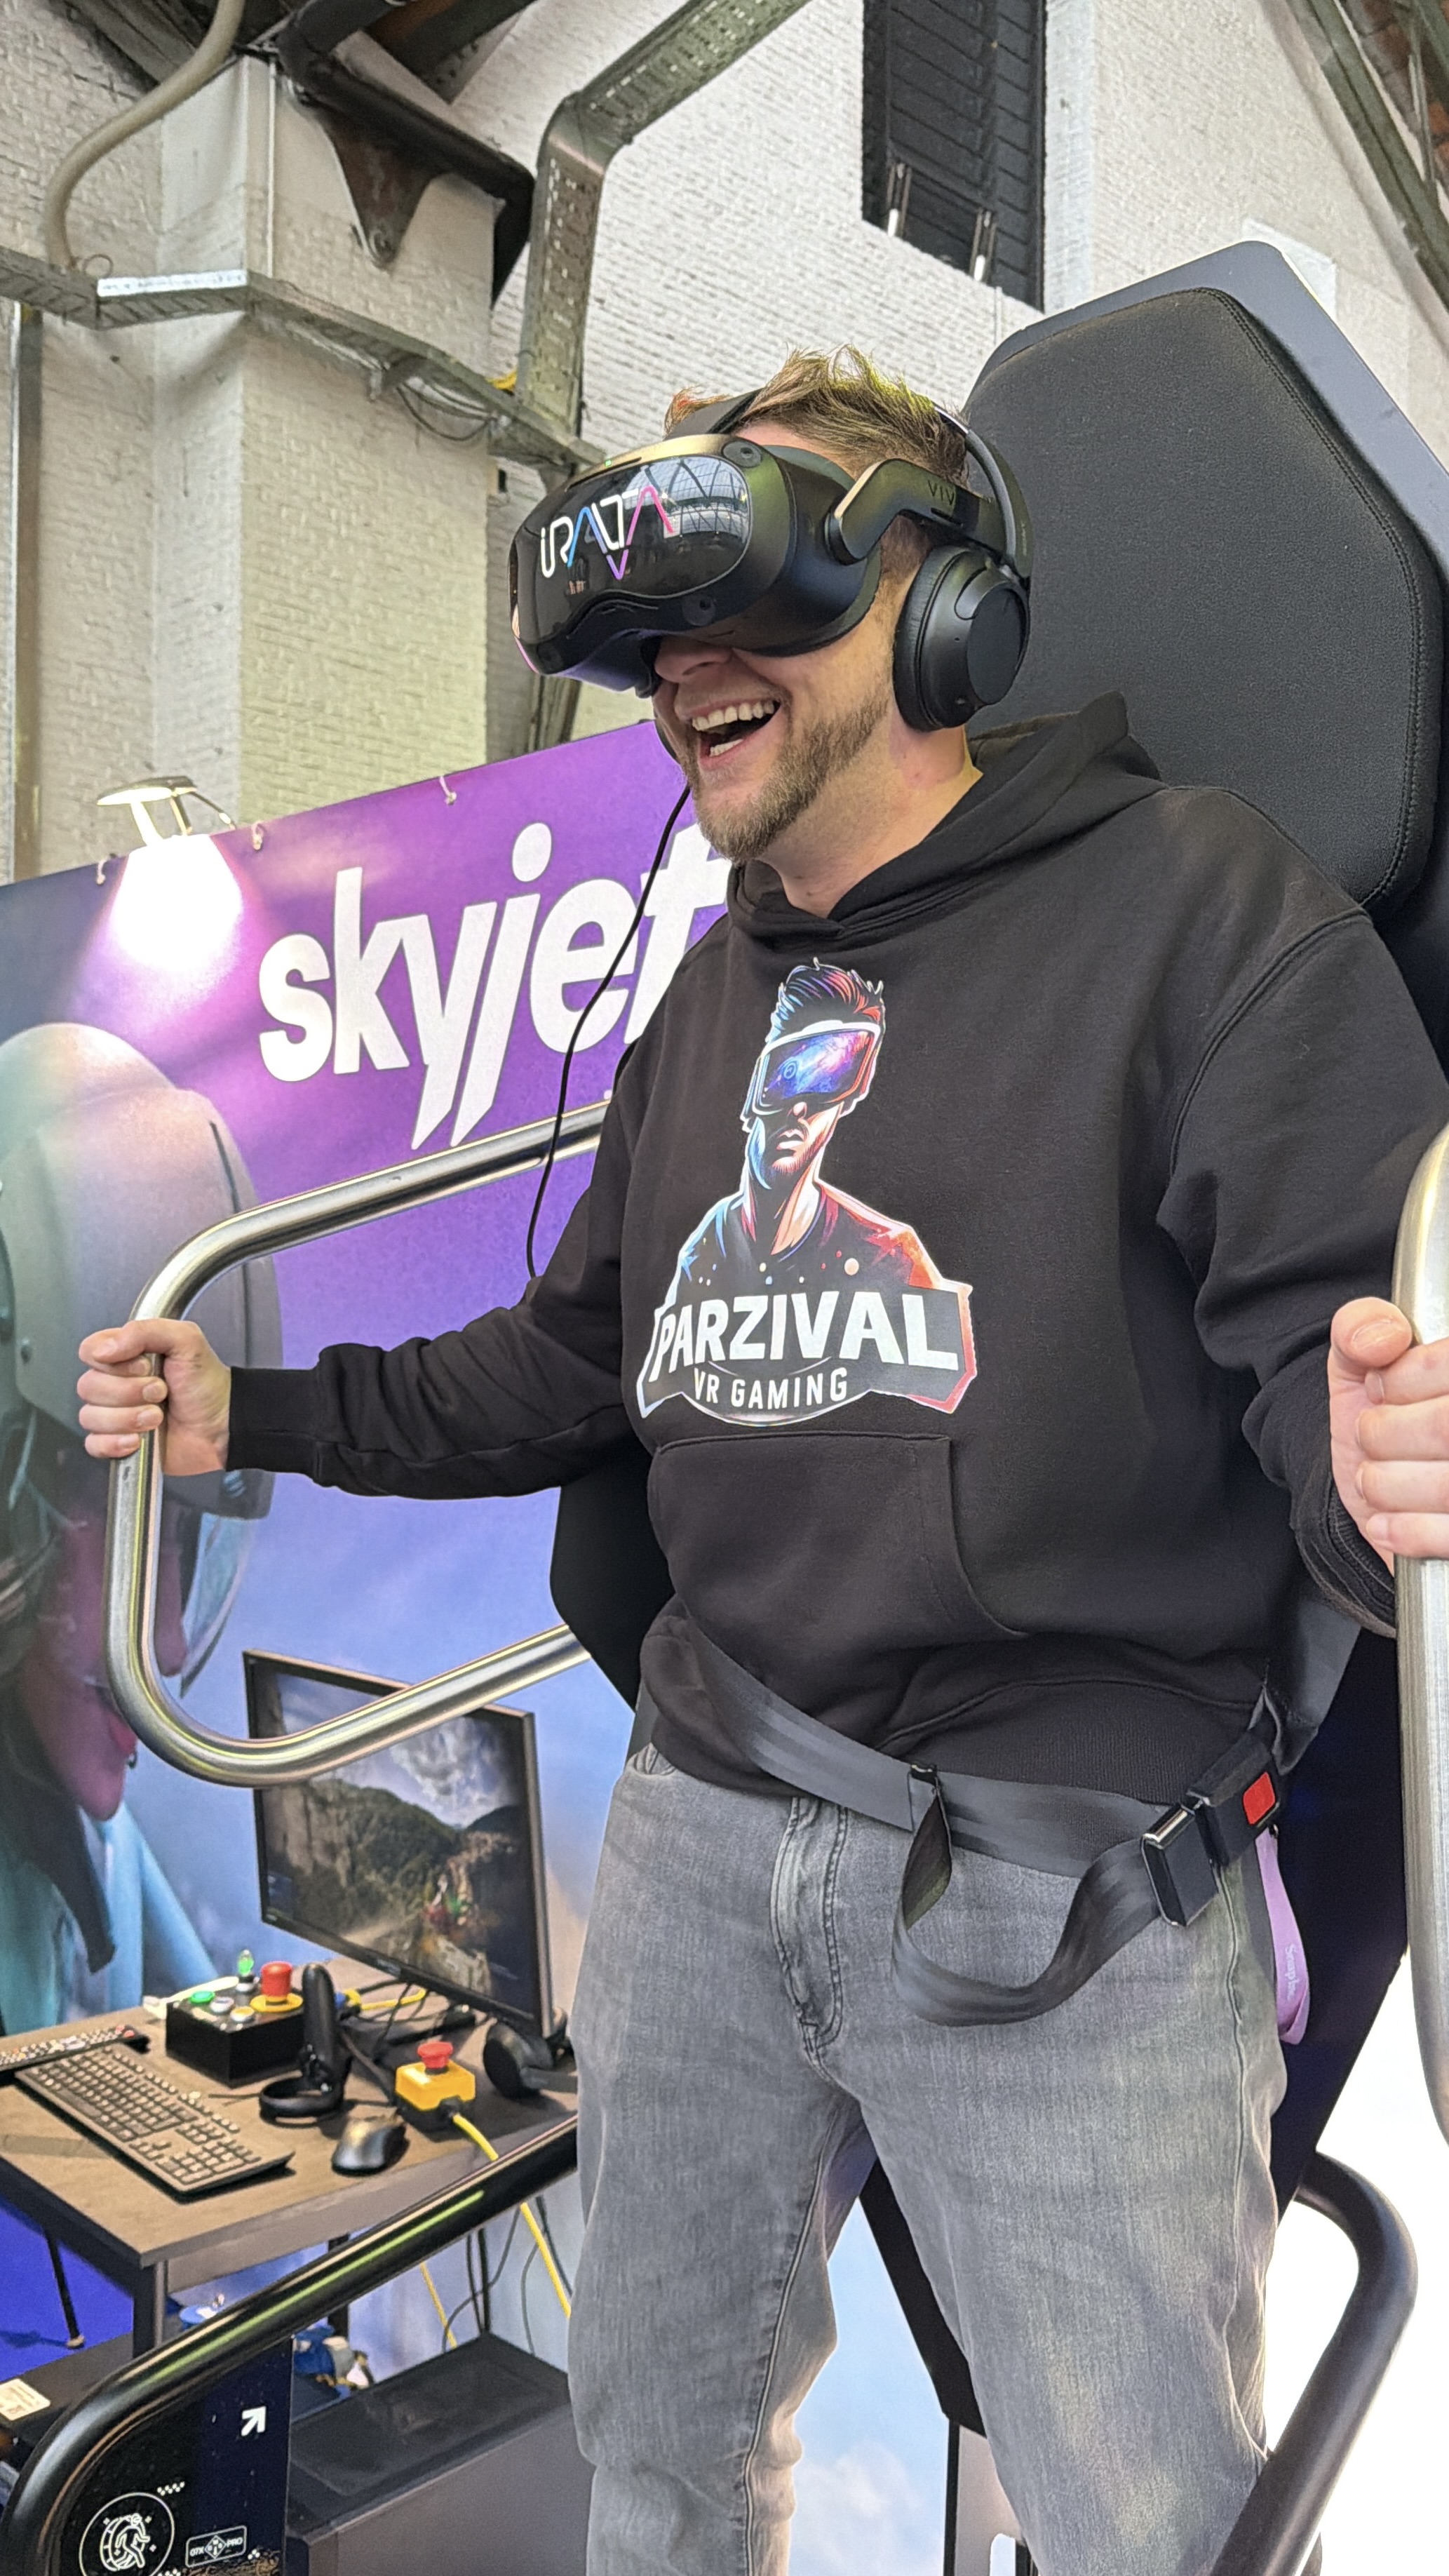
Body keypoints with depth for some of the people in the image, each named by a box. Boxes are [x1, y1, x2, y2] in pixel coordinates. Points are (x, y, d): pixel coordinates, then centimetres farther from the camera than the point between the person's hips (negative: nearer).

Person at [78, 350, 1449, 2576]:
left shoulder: (1190, 895, -8)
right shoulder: (715, 995, 13)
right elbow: (584, 1360, 19)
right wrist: (261, 1418, 13)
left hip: (1069, 1872, -5)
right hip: (703, 1831, 6)